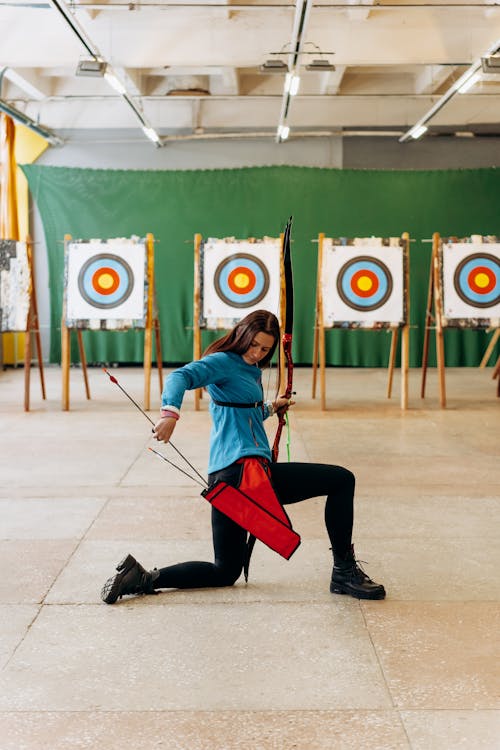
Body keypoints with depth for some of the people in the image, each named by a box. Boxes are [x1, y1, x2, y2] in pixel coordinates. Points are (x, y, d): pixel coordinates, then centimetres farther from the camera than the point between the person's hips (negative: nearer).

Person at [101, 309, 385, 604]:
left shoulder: (252, 370, 23)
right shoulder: (222, 362, -4)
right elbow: (181, 376, -23)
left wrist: (270, 408, 32)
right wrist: (170, 412, -40)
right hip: (244, 469, -10)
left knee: (225, 571, 15)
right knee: (342, 479, -4)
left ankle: (142, 578, 8)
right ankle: (344, 571, 0)